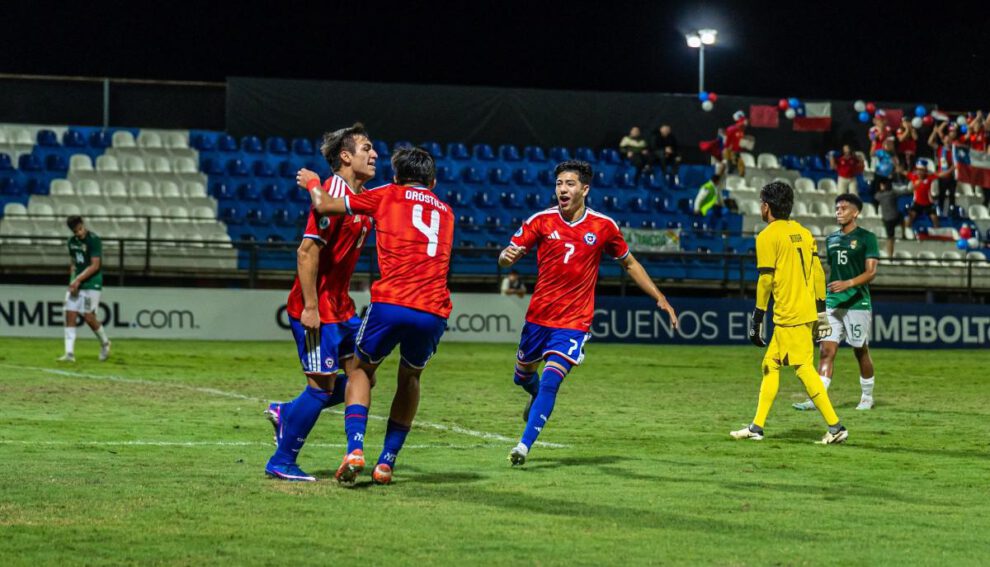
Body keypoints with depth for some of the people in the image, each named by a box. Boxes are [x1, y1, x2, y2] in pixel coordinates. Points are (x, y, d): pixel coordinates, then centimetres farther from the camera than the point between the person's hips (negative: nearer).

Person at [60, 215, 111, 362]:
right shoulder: (72, 241, 8)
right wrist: (73, 279, 5)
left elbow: (95, 266, -18)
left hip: (91, 284, -7)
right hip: (76, 283, 7)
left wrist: (78, 280, -22)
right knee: (70, 314, -3)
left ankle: (105, 343, 17)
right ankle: (69, 353, -3)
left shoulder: (94, 240, -14)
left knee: (88, 316, -8)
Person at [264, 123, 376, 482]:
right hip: (316, 310, -9)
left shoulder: (364, 197, 11)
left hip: (340, 307, 9)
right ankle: (281, 463, 7)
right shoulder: (333, 193, -17)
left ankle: (284, 413, 21)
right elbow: (307, 251, -21)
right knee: (322, 386, -5)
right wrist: (310, 307, -22)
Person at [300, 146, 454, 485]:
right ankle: (387, 461, 20)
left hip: (391, 303, -3)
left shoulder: (388, 196, 12)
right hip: (434, 311, 3)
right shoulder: (446, 212, 25)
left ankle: (355, 449, -3)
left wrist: (312, 182, 28)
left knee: (362, 370, 18)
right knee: (410, 378, 27)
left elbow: (324, 205, 8)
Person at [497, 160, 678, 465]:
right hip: (538, 316, 3)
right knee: (523, 375, 19)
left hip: (574, 322, -3)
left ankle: (525, 445, -14)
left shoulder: (603, 226, -4)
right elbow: (505, 258, -6)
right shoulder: (541, 221, -5)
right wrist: (507, 255, -31)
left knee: (550, 381, -17)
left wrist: (660, 298, 7)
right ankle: (536, 395, 55)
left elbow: (629, 263, 11)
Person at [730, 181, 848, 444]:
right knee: (770, 365, 14)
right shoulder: (803, 232, 14)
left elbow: (765, 281, -12)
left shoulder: (767, 236, -8)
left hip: (789, 315, -8)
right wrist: (821, 312, 16)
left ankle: (835, 427, -11)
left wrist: (757, 321, -7)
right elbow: (818, 274, 12)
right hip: (807, 312, 8)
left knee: (804, 368, -8)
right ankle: (757, 427, 15)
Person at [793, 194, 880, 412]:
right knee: (826, 351, -6)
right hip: (832, 304, 5)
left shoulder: (867, 238, -5)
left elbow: (871, 272, -12)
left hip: (858, 304, -5)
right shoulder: (831, 239, 14)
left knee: (861, 352, 6)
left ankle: (867, 398, 22)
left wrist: (848, 284, -26)